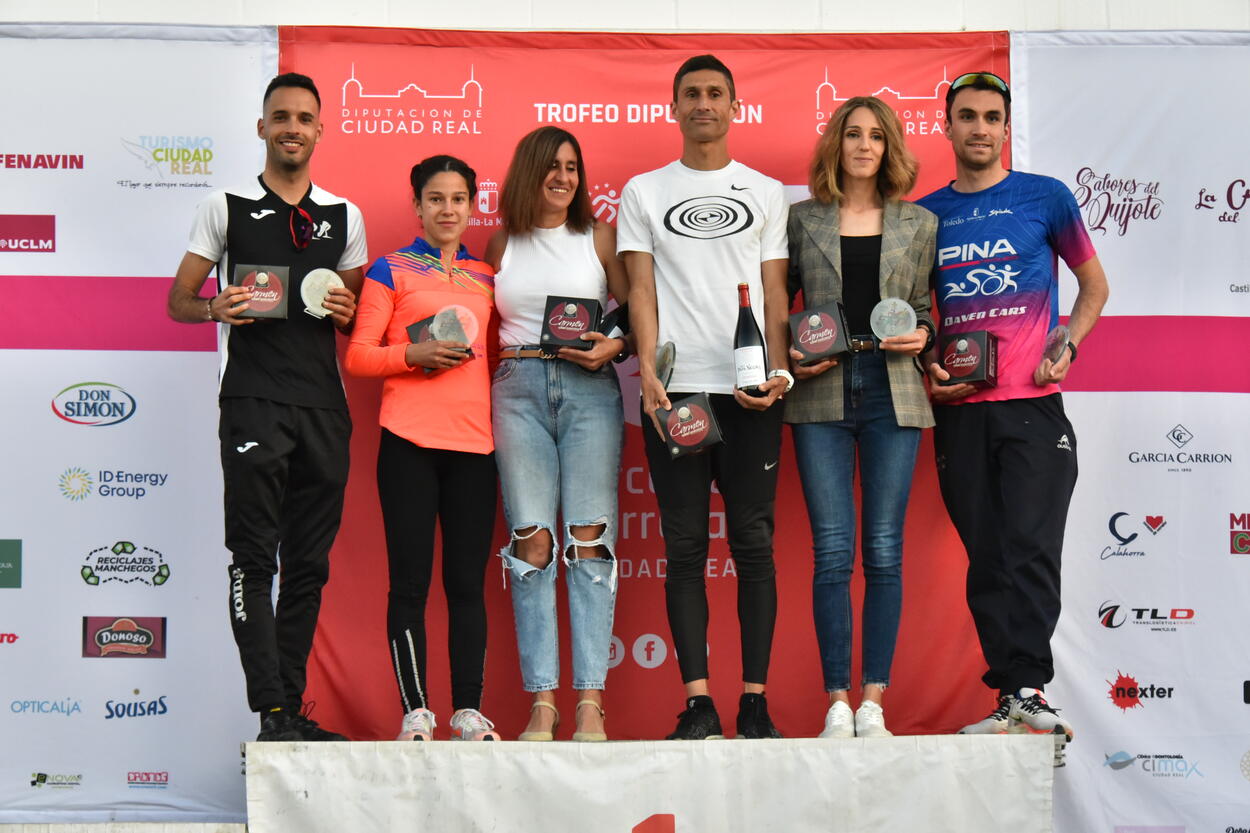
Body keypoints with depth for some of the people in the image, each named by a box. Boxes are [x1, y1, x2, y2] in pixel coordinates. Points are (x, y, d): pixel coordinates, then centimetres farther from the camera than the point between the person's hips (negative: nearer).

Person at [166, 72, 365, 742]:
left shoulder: (345, 216, 16)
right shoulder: (226, 207, 8)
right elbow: (179, 301, 9)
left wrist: (345, 311, -1)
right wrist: (216, 307, -12)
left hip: (324, 404, 4)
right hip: (254, 400, -3)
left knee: (310, 562, 5)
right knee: (255, 559, -9)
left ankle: (293, 709, 11)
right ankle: (272, 712, -10)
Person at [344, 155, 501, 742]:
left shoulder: (486, 277, 18)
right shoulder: (390, 270, 6)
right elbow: (357, 356, 1)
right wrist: (413, 354, -13)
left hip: (474, 440, 4)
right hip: (409, 441, -3)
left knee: (468, 582, 3)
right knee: (410, 580, -2)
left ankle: (468, 712, 7)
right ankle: (416, 713, 2)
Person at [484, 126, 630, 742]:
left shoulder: (599, 236, 10)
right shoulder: (502, 244, 15)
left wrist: (613, 346, -10)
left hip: (588, 390, -1)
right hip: (518, 390, 1)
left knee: (589, 539, -8)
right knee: (532, 541, -6)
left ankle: (590, 701, -7)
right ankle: (542, 700, -4)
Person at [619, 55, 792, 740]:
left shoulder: (766, 192, 13)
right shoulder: (644, 192, 12)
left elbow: (774, 291, 8)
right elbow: (641, 289, 5)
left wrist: (778, 371, -7)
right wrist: (649, 372, -10)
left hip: (750, 389, 0)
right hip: (673, 388, 0)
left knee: (753, 542, 0)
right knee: (685, 546, 0)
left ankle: (754, 700, 4)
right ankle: (698, 701, 4)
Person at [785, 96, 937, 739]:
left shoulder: (918, 225, 12)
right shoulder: (802, 220, 9)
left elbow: (924, 309, 17)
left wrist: (922, 337, -4)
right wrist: (788, 358, -3)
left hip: (890, 392, 1)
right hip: (821, 395, -1)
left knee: (884, 551, -1)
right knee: (832, 551, -4)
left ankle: (873, 703, 5)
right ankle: (837, 704, 2)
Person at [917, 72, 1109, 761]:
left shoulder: (1044, 197, 5)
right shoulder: (924, 214, 11)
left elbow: (1094, 284, 13)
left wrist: (1065, 347, -2)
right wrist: (924, 366, 2)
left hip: (1033, 403, -3)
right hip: (958, 411, 3)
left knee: (1030, 552, -11)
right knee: (986, 560, 3)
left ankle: (1024, 691, -10)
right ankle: (1021, 704, 9)